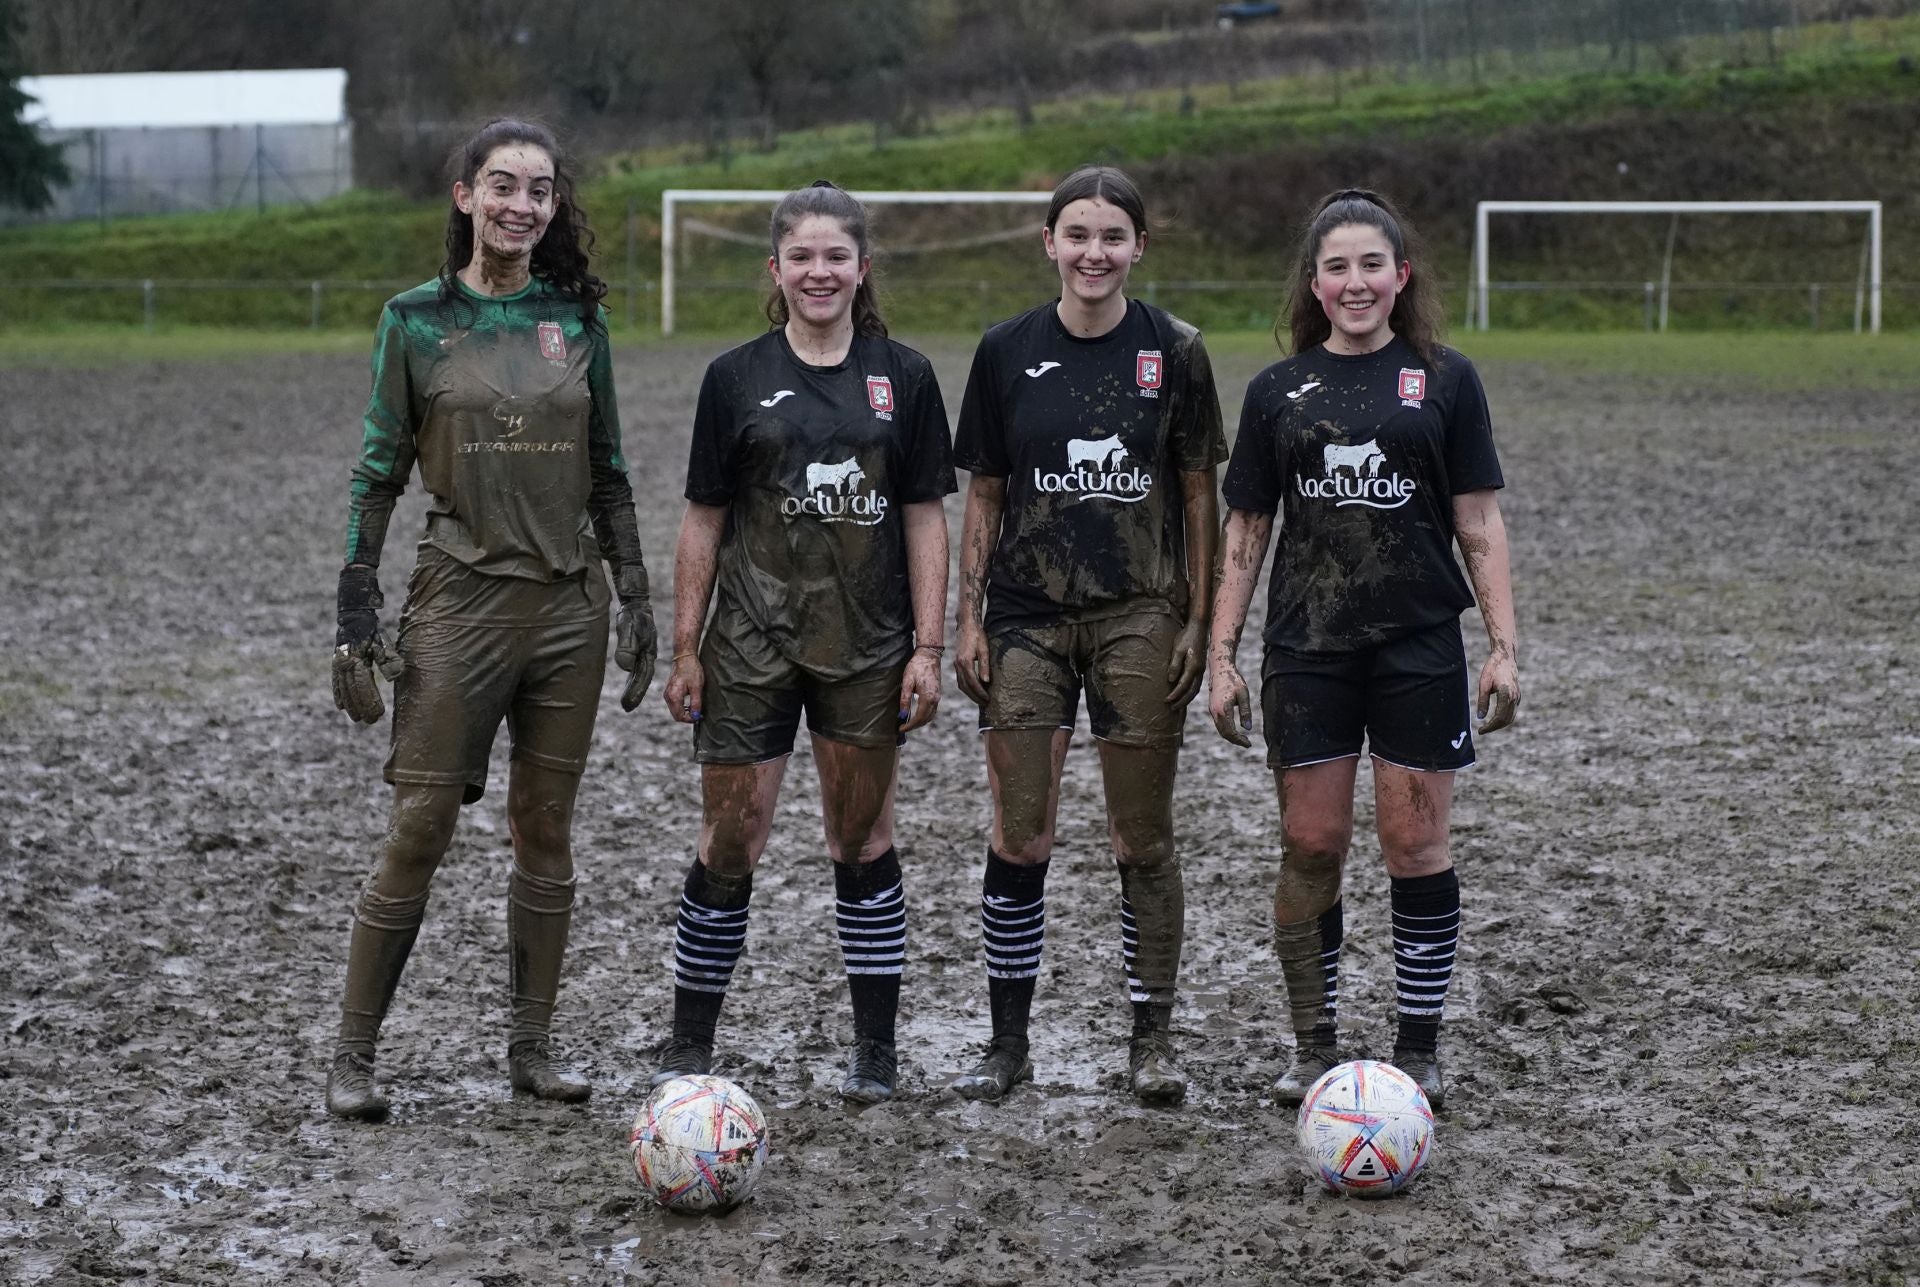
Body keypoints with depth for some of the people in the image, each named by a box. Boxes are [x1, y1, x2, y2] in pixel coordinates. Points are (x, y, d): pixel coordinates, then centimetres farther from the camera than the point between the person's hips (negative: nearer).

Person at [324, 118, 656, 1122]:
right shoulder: (417, 320, 0)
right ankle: (353, 1055, 4)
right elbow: (378, 473, 0)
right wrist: (355, 619, -5)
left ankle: (531, 1049, 17)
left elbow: (608, 472, 13)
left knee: (546, 831, 7)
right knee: (417, 831, -5)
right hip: (461, 597, -3)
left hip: (568, 602, 3)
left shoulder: (575, 319, 8)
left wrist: (636, 599, 7)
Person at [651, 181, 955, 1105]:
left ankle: (876, 1049, 17)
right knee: (729, 844, 1)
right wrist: (685, 649, 1)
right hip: (749, 647, 0)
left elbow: (925, 517, 3)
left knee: (862, 839, 8)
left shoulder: (903, 377, 3)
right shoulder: (737, 378, 2)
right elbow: (704, 520, 4)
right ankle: (689, 1045, 13)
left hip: (866, 646, 1)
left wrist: (928, 648, -2)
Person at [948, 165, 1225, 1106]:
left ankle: (1152, 1038, 16)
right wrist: (969, 621, 3)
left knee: (1143, 840, 3)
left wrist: (1197, 621, -2)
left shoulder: (1173, 352, 0)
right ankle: (1007, 1042, 13)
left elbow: (1198, 496, 4)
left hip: (1140, 620, -1)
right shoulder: (1008, 352, 3)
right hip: (1028, 620, 1)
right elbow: (983, 496, 7)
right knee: (1018, 839, 0)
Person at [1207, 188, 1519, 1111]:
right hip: (1306, 652, 1)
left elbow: (1480, 526, 3)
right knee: (1309, 846, 1)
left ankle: (1419, 1049, 12)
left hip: (1420, 650, -1)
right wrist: (1221, 654, 4)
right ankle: (1313, 1047, 13)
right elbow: (1244, 531, 9)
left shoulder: (1444, 381, 3)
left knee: (1415, 846, 2)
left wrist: (1502, 646, -3)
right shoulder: (1279, 391, 7)